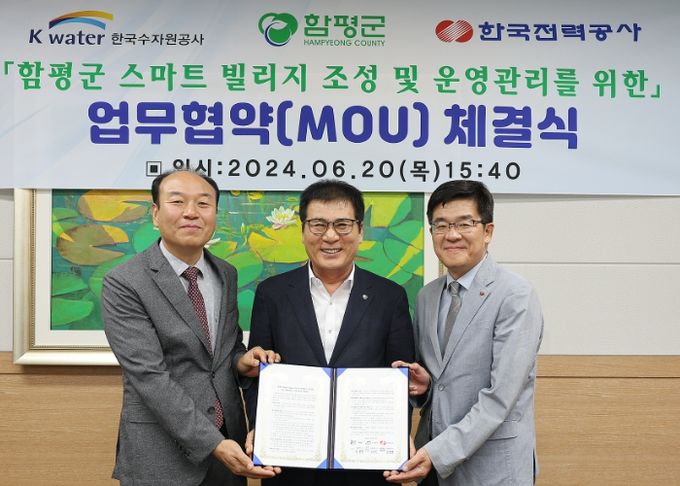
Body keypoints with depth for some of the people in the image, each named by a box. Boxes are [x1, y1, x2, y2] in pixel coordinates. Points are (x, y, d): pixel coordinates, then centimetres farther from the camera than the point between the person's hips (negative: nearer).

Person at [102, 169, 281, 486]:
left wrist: (240, 360, -6)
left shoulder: (226, 275, 5)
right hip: (162, 454, -5)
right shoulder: (123, 284, -13)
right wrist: (213, 443, -23)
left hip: (229, 441, 5)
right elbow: (149, 376, -18)